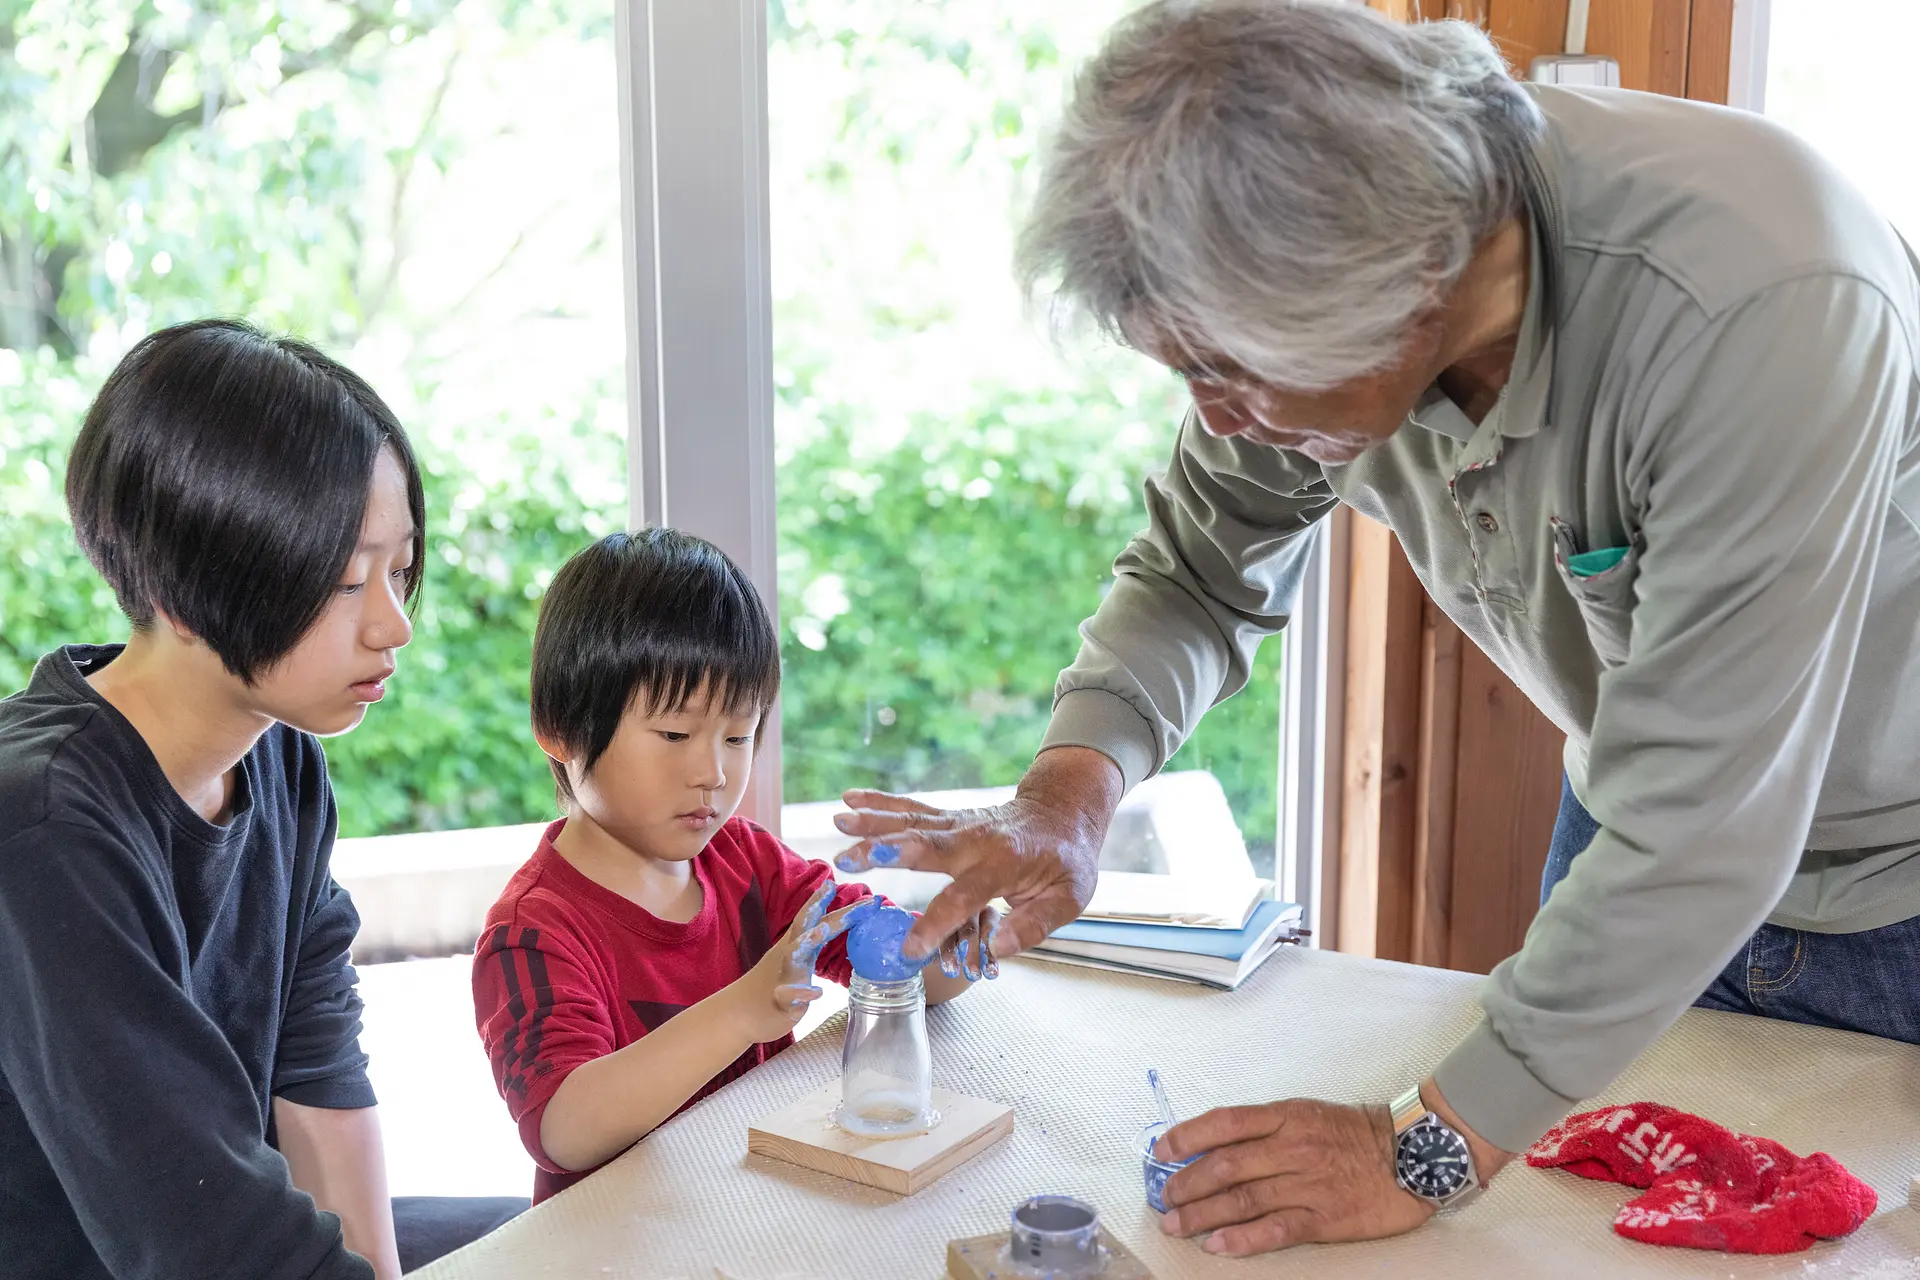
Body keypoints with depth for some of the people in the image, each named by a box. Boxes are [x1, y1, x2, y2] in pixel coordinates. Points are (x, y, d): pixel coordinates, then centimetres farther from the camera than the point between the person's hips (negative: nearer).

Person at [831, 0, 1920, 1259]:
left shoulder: (1757, 304, -40)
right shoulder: (1299, 285, -20)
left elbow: (1702, 822, -38)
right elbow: (1204, 569, -5)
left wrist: (1431, 1149, -34)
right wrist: (1068, 796, -24)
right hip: (1638, 835, 5)